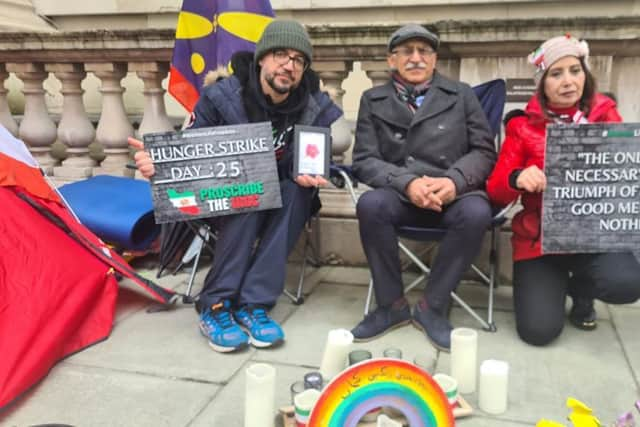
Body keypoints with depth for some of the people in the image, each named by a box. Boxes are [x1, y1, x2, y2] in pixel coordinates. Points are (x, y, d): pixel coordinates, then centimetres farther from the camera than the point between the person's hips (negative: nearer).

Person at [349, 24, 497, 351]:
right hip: (400, 194, 0)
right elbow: (365, 160, 0)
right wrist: (407, 183, -20)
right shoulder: (373, 100, 10)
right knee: (370, 204, -32)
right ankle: (391, 304, -13)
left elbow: (484, 151, 4)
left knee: (476, 212, -33)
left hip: (453, 194, 0)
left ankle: (432, 307, -14)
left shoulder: (461, 95, 11)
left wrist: (455, 181, -18)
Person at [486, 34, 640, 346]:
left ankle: (580, 291, 10)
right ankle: (554, 281, 23)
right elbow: (496, 190, -4)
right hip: (539, 238, -1)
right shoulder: (524, 127, -1)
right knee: (538, 330, -15)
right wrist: (517, 179, -27)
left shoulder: (605, 116, 4)